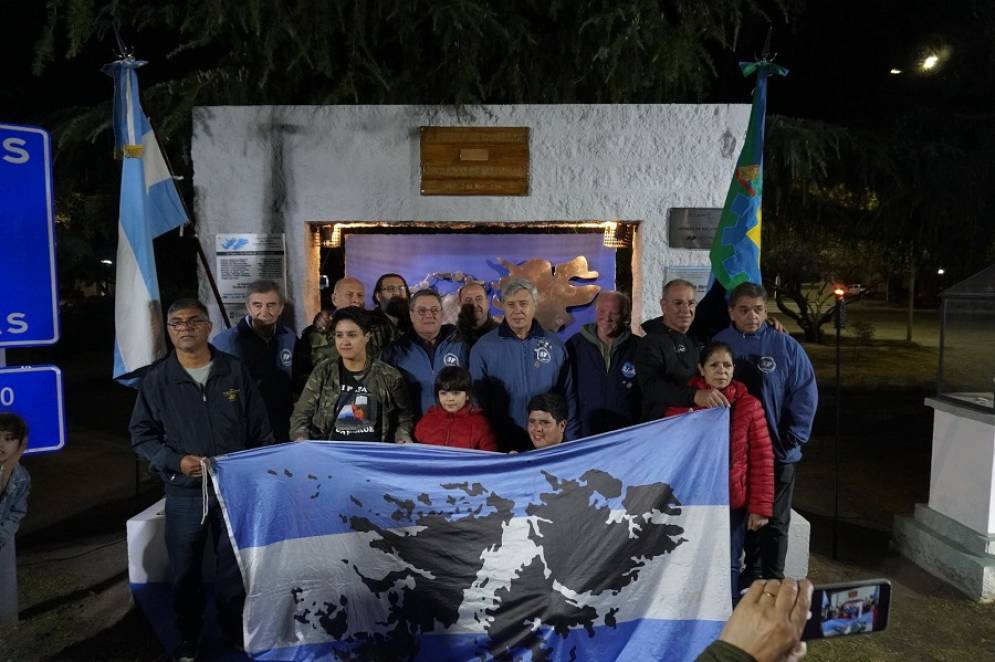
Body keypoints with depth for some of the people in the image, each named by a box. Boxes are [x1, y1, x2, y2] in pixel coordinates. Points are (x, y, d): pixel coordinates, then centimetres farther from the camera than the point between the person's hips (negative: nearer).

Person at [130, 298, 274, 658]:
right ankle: (188, 641, 34)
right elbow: (141, 433, 1)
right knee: (185, 571, 14)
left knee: (234, 566, 14)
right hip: (184, 493, 0)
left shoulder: (235, 371, -2)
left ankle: (236, 632, 34)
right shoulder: (157, 378, -4)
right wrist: (176, 461, -14)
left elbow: (260, 428, 4)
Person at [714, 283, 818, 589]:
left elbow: (806, 394, -5)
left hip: (777, 452, -2)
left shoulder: (786, 346, -7)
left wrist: (792, 437, -10)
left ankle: (773, 580, 28)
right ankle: (751, 573, 36)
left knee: (775, 521, 11)